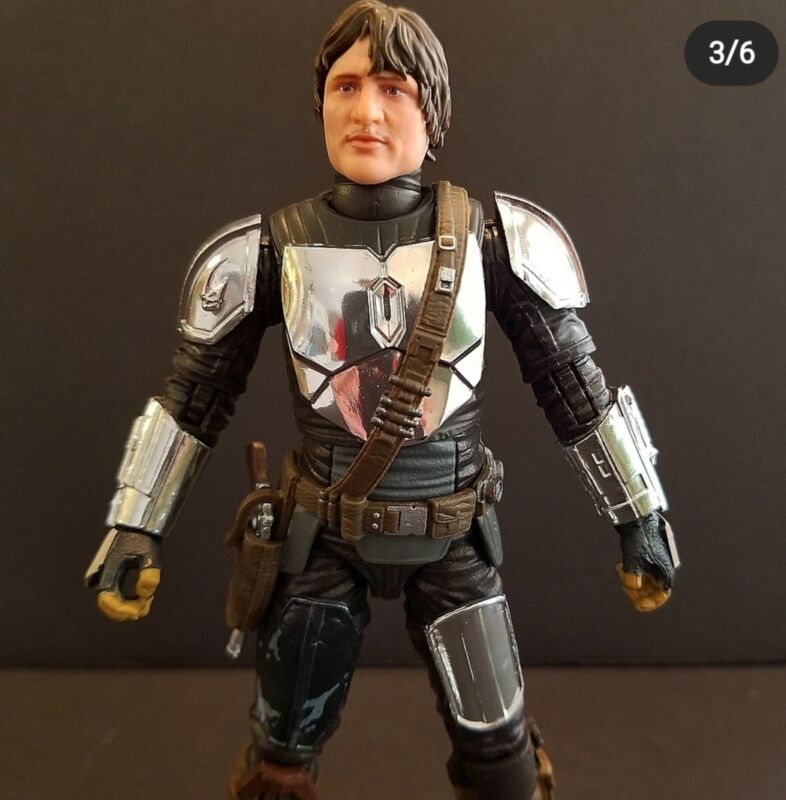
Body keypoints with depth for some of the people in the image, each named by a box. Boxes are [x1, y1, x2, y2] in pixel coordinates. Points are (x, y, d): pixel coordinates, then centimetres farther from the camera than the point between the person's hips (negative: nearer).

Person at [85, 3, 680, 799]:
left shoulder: (492, 238, -11)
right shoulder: (272, 249, -9)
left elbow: (575, 383, -2)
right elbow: (191, 397, 0)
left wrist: (640, 518, 0)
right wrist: (135, 530, -2)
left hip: (452, 532, 0)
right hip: (324, 532, 1)